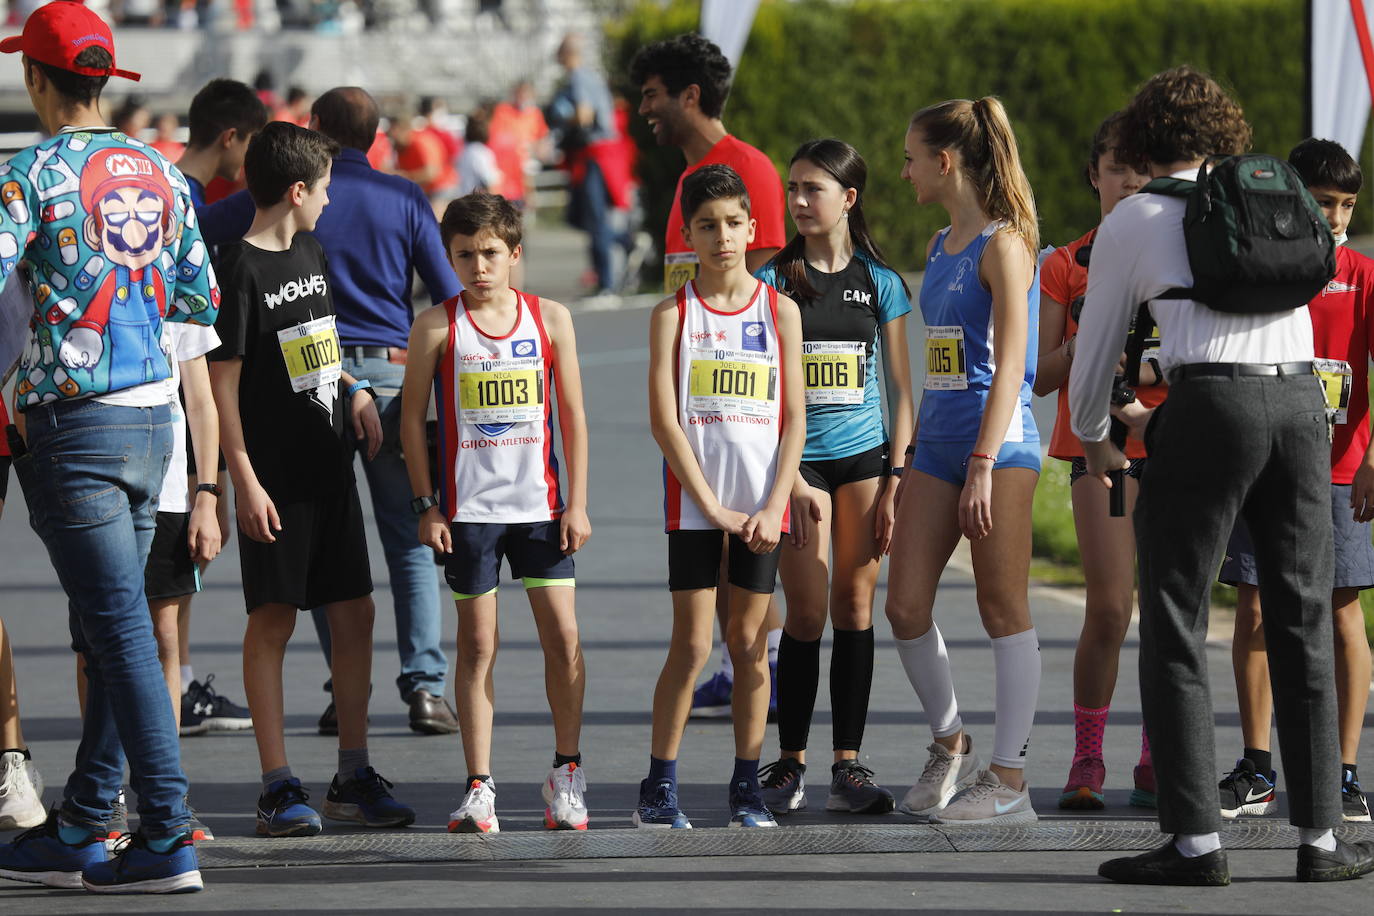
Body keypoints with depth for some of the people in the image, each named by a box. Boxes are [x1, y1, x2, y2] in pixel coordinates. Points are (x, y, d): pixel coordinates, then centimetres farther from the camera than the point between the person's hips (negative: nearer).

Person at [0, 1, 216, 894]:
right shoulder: (160, 174, 10)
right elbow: (202, 301, 17)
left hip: (74, 421, -7)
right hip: (152, 417, 7)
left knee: (121, 627, -8)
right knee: (107, 628, 12)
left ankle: (169, 838, -11)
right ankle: (76, 834, 18)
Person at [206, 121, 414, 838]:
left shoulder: (310, 255, 13)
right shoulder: (240, 268, -12)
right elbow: (222, 381, -14)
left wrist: (353, 389, 8)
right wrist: (245, 480, -18)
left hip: (329, 467, 8)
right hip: (275, 477, -8)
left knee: (354, 613, 7)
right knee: (273, 619, -3)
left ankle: (353, 776, 15)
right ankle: (277, 786, 1)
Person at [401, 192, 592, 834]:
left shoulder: (549, 319, 4)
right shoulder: (437, 328, -1)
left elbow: (573, 417, 7)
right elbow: (412, 419, 2)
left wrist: (577, 504, 2)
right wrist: (427, 506, -3)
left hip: (540, 504, 1)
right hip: (468, 508, -1)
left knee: (563, 636, -3)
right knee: (477, 644, 1)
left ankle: (566, 775, 11)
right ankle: (479, 788, 5)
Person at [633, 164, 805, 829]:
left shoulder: (780, 311, 4)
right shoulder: (673, 315, -1)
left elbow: (794, 420, 3)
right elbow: (664, 421, -6)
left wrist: (774, 506, -7)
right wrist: (713, 507, -11)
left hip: (761, 508, 2)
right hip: (695, 506, -2)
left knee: (749, 643, 6)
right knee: (691, 645, -3)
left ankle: (747, 789, 12)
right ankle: (657, 789, 4)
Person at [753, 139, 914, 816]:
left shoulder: (880, 283, 5)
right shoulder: (774, 281, 0)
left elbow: (899, 388, 7)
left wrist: (895, 481, -1)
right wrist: (790, 479, -11)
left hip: (864, 456, 2)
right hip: (796, 458, -2)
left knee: (855, 604, 1)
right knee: (808, 609, -6)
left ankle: (848, 767, 5)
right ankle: (790, 765, 2)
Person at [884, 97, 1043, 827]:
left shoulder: (1002, 245, -10)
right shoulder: (940, 247, 15)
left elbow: (1010, 364, -17)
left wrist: (983, 464, -22)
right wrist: (914, 453, 20)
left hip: (998, 439, -8)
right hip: (939, 440, 8)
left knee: (1002, 608, -2)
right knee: (905, 607, 4)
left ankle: (1008, 780, 2)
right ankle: (950, 744, 23)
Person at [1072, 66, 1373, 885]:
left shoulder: (1132, 221, 11)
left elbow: (1096, 349, 18)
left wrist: (1095, 441, 38)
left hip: (1212, 404, -4)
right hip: (1302, 397, 4)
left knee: (1177, 623, 2)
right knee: (1303, 621, 10)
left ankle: (1197, 839, -4)